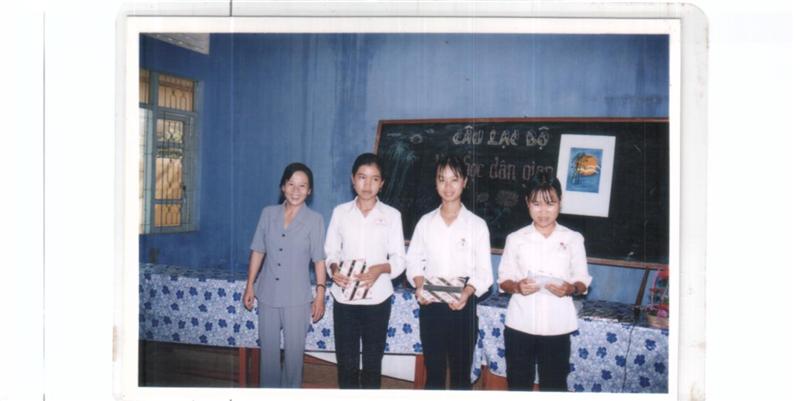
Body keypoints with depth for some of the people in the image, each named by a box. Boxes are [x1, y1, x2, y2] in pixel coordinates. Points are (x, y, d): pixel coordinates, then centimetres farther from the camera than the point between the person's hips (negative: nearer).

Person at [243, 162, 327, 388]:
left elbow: (319, 260, -4)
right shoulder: (268, 213, 2)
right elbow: (258, 251, 6)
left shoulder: (315, 220, -5)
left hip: (297, 298, -2)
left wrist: (320, 294, -7)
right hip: (268, 294, 3)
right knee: (268, 350, 12)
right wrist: (250, 286, 7)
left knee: (294, 352, 7)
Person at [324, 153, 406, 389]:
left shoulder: (392, 215, 1)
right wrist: (334, 269, -15)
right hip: (344, 298, 1)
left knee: (372, 361, 8)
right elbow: (330, 252, 6)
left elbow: (399, 259, -1)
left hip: (377, 298, -1)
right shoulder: (340, 212, 5)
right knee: (346, 362, 6)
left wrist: (380, 268, -21)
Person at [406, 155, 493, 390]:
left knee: (461, 372, 6)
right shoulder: (426, 222, 6)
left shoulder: (477, 225, -2)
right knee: (433, 370, 11)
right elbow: (414, 261, 6)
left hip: (462, 305, -2)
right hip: (431, 305, 2)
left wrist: (467, 292, -23)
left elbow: (484, 272, -5)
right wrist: (420, 286, -13)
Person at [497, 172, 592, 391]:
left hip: (557, 326, 0)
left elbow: (583, 281, 4)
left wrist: (570, 289, -18)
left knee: (554, 384, 6)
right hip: (520, 324, 1)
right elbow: (503, 280, 4)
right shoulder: (516, 239, 2)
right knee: (518, 383, 10)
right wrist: (517, 286, -18)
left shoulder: (573, 239, 1)